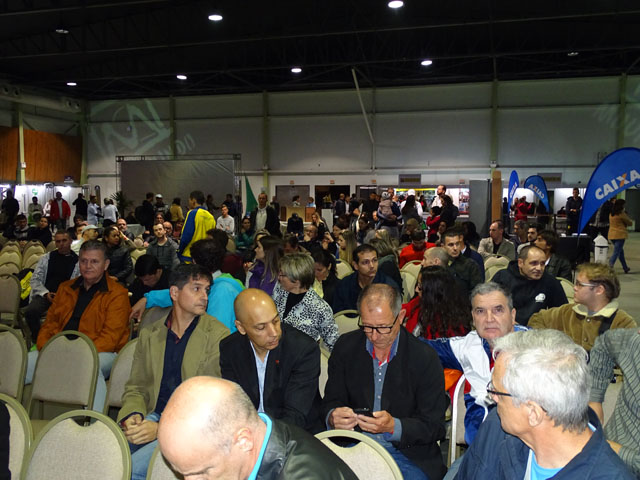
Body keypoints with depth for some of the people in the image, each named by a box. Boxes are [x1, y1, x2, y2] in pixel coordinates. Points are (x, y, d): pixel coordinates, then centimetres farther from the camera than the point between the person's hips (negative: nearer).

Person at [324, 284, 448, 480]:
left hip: (407, 454, -1)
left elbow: (435, 426, -4)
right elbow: (332, 401, 9)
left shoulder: (426, 359, -6)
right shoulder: (345, 346, 3)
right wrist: (333, 417, -16)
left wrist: (393, 426, -22)